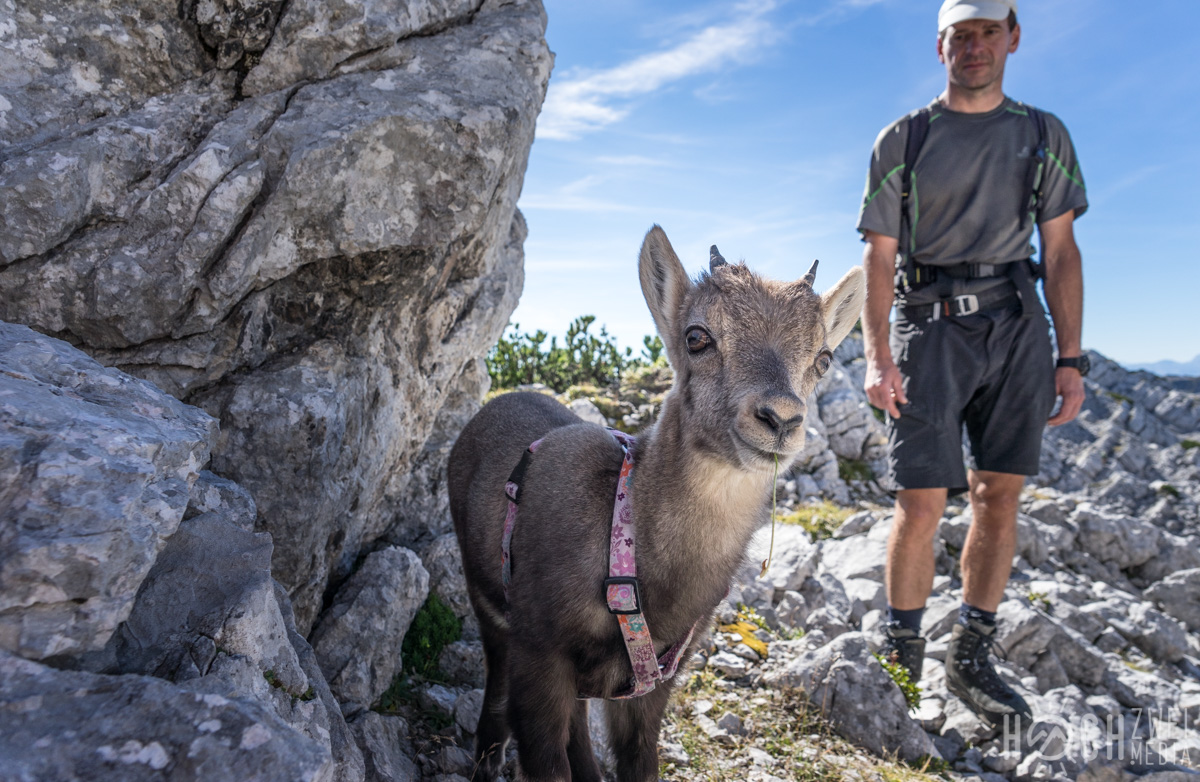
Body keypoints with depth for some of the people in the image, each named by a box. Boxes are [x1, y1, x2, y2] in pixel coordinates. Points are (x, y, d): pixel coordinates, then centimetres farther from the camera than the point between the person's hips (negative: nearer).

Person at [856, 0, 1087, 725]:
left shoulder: (1044, 134, 13)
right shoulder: (902, 140, 5)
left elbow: (1061, 251, 11)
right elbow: (879, 257, 1)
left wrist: (1071, 357, 3)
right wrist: (877, 355, -10)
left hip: (1017, 326, 3)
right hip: (930, 326, -3)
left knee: (1000, 496, 3)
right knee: (922, 503, -7)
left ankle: (972, 656, 17)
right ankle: (903, 656, 11)